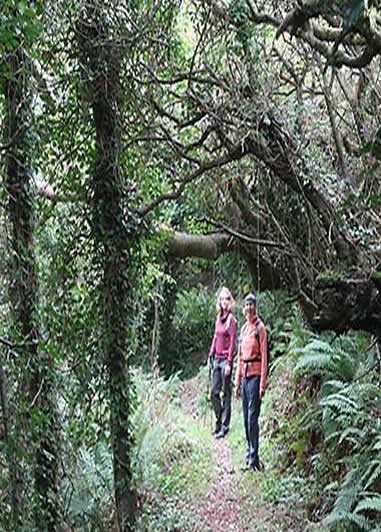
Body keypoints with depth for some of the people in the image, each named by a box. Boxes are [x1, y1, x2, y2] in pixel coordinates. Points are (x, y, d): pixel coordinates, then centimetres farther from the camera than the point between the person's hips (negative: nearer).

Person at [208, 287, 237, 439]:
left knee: (226, 394, 0)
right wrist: (210, 356, 13)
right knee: (214, 393, 9)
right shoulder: (218, 318, 12)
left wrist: (229, 363, -16)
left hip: (225, 360, -7)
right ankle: (219, 422, 20)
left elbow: (232, 342, -12)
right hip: (216, 359, 7)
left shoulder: (231, 319, -9)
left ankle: (224, 427, 6)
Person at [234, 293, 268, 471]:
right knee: (246, 417, 11)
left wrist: (262, 384, -15)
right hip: (244, 375, 7)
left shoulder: (260, 327, -7)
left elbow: (264, 356, -10)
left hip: (255, 375, -7)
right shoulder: (244, 328, 14)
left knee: (252, 417, -8)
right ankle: (249, 451, 20)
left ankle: (254, 458, -5)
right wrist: (237, 382, 16)